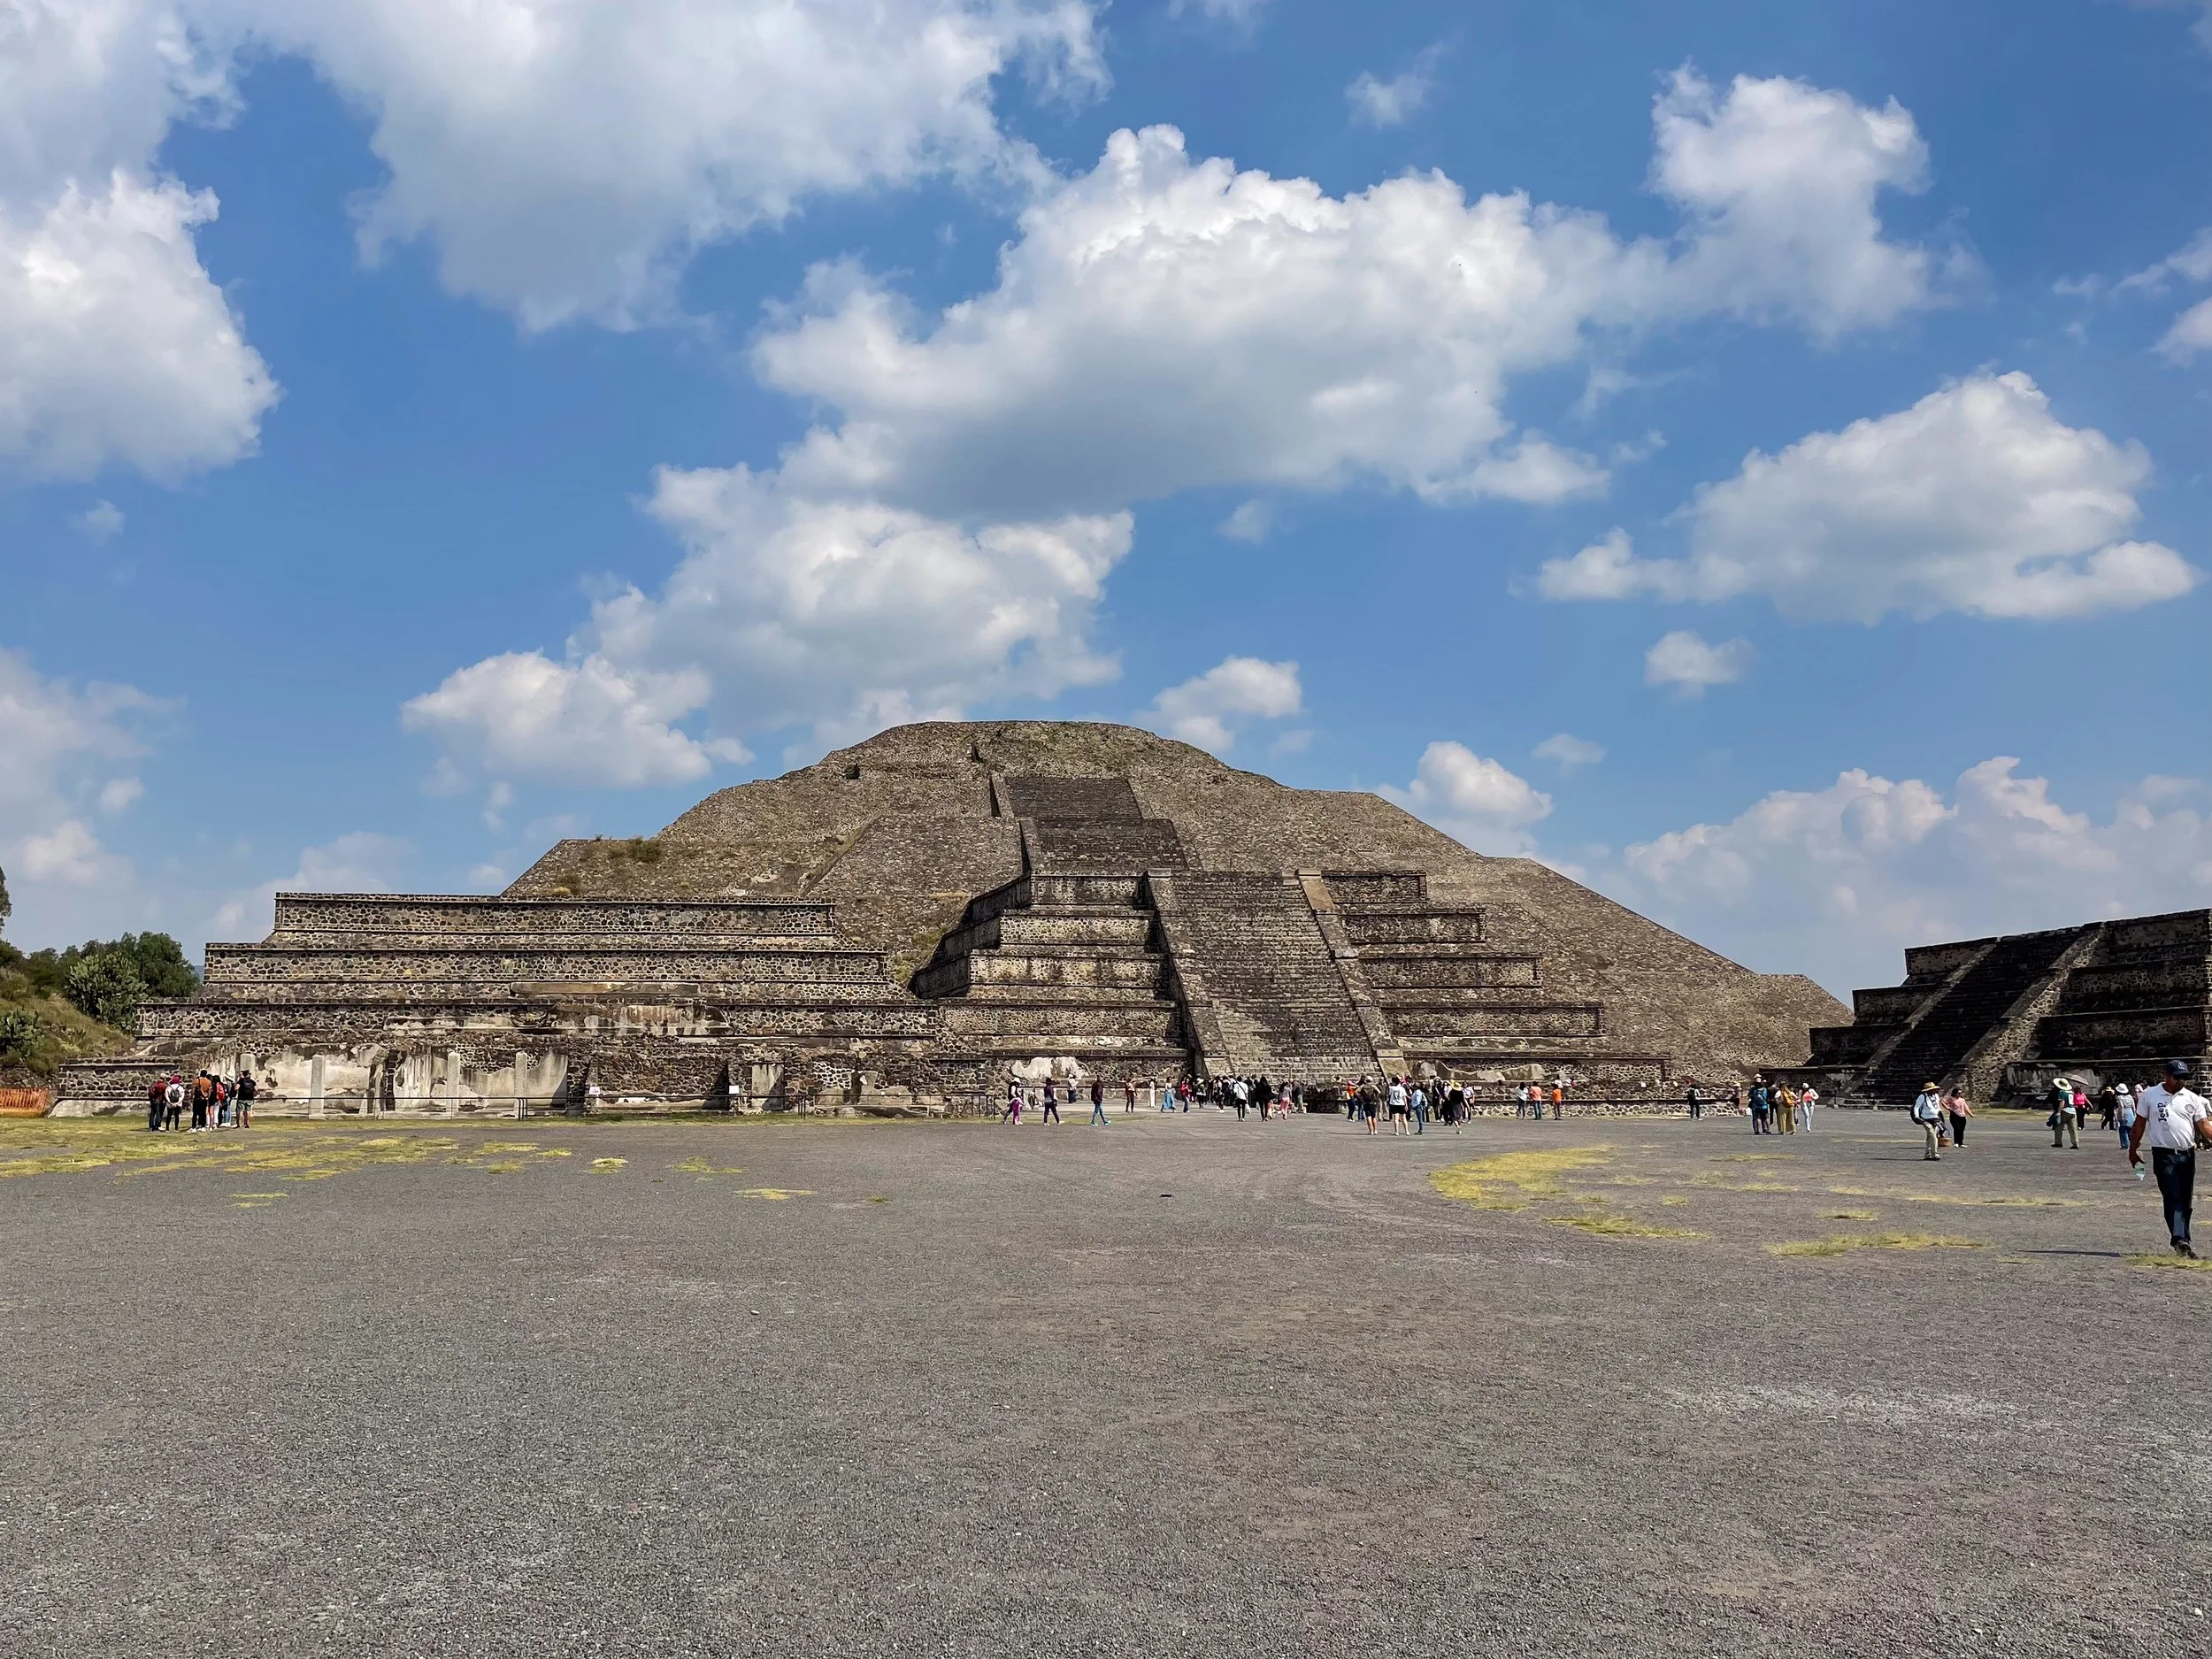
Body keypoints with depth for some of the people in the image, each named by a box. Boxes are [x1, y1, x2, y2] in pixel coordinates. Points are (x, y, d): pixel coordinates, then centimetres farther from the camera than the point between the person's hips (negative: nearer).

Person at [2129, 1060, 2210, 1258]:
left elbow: (2202, 1124, 2)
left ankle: (2182, 1242, 16)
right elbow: (2140, 1123, 5)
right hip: (2164, 1154, -4)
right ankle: (2180, 1240, -24)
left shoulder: (2192, 1098, 7)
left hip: (2188, 1154, 4)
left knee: (2186, 1202, 8)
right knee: (2172, 1198, -14)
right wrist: (2133, 1150, 5)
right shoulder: (2149, 1095, 1)